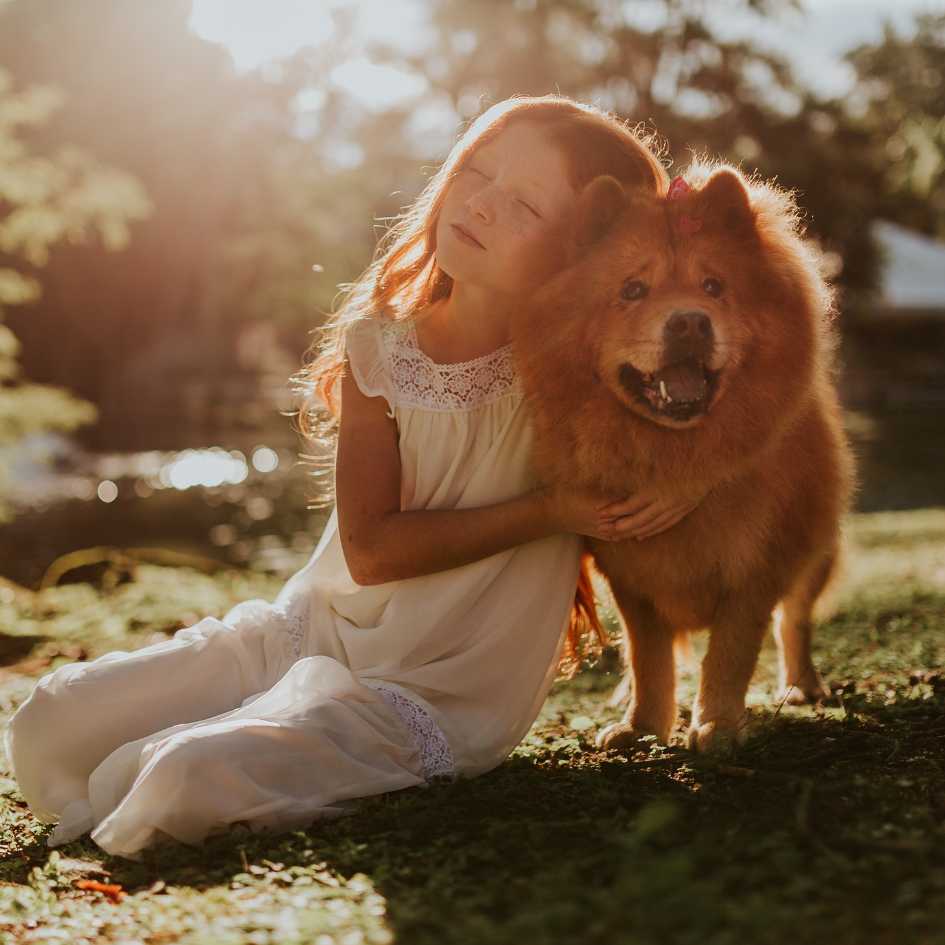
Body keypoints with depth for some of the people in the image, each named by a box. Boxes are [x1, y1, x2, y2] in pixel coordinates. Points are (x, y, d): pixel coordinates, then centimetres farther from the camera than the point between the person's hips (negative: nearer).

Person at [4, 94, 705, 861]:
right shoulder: (380, 345, -5)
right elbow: (371, 548, -12)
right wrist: (545, 511, -19)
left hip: (434, 697, -4)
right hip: (309, 630, 4)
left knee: (190, 777, -27)